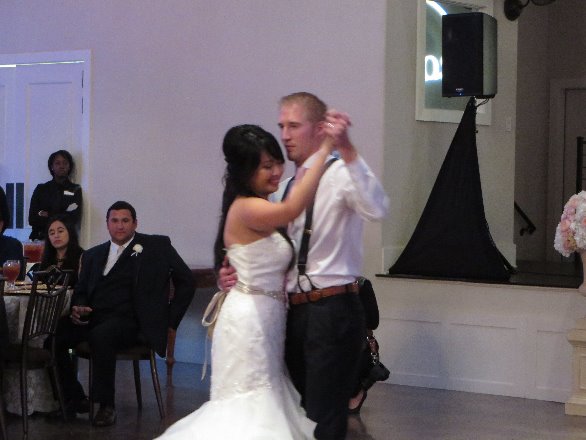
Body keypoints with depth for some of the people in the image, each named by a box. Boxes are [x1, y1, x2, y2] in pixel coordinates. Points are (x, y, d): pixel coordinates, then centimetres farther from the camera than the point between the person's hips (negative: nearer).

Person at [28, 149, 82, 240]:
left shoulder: (75, 190, 9)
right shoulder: (41, 189, 13)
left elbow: (73, 220, -1)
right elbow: (32, 219, 4)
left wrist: (48, 216, 1)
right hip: (40, 238, 1)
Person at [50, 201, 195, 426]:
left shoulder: (157, 246, 10)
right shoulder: (93, 255, 22)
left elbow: (186, 282, 10)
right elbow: (81, 291, 23)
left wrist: (170, 319, 3)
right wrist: (78, 308, -1)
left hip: (128, 321, -5)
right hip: (94, 319, 5)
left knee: (101, 335, -38)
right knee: (54, 335, -22)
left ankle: (106, 405, -24)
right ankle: (74, 399, -6)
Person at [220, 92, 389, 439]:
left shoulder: (340, 174, -10)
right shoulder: (284, 188, 14)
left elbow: (378, 209, -32)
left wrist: (347, 150, -40)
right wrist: (237, 273, -1)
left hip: (332, 312, -8)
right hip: (294, 313, 9)